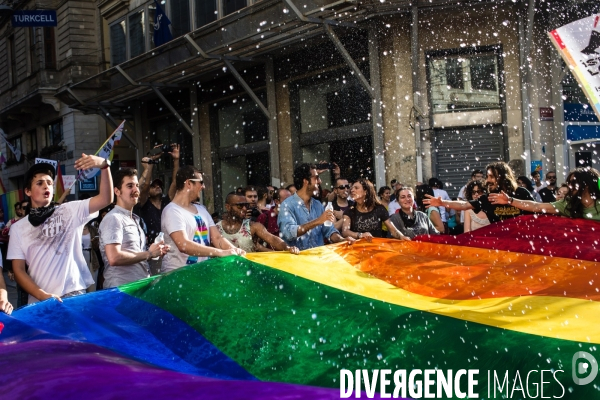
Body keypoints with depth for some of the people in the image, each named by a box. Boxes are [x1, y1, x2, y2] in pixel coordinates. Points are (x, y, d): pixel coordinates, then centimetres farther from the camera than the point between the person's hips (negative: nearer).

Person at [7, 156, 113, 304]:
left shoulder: (70, 211, 6)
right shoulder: (18, 228, 10)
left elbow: (106, 199, -6)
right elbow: (18, 269, 6)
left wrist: (104, 165, -21)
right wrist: (42, 296, -9)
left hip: (75, 296, -1)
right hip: (39, 302, 1)